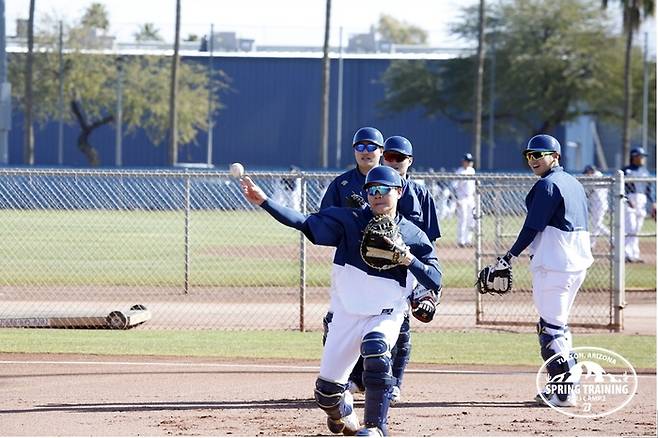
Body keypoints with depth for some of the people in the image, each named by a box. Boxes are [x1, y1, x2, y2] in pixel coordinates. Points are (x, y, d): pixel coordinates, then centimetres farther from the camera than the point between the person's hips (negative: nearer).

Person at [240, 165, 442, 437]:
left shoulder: (413, 236, -3)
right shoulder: (350, 221, -3)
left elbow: (435, 281, -8)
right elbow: (306, 223, -13)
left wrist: (409, 260, -25)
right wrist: (264, 202, -24)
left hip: (386, 315, -2)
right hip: (347, 313, 2)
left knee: (375, 347, -36)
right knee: (327, 392, 1)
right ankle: (343, 415, 39)